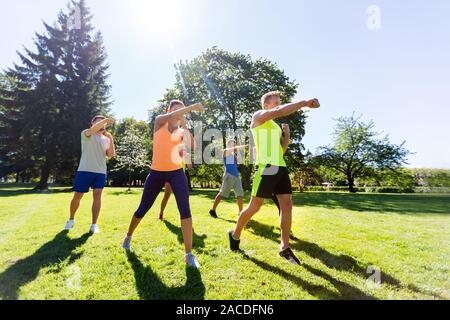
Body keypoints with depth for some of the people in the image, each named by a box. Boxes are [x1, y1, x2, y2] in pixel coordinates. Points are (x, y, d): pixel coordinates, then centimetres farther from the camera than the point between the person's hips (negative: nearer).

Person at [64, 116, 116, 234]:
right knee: (77, 196, 7)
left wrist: (111, 140, -8)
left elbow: (111, 155, 1)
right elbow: (93, 129, -22)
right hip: (85, 170, -2)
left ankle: (94, 224, 1)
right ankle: (71, 219, 30)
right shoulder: (86, 134, 3)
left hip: (100, 172, 2)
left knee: (97, 196, -6)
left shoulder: (106, 139, 13)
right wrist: (105, 120, -29)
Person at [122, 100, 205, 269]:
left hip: (176, 172, 1)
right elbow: (171, 116, -22)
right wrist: (191, 107, -29)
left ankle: (189, 254, -7)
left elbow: (192, 145, -11)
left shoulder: (182, 131, 9)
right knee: (143, 208, 13)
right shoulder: (159, 122, 2)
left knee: (185, 209, -14)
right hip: (157, 172, -1)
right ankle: (129, 236, 43)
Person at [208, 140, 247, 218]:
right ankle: (213, 210, 8)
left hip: (236, 175, 7)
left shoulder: (233, 153, 22)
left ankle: (241, 212, 6)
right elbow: (235, 149, -16)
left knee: (240, 194, -1)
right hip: (229, 175, -7)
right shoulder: (226, 151, 1)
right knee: (222, 193, -4)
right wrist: (245, 146, -18)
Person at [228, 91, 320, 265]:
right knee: (254, 207, -1)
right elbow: (280, 112, -19)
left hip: (280, 168, 8)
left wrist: (287, 138, 10)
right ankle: (235, 235, 21)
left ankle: (285, 248, 9)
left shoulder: (276, 126, 25)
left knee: (287, 205, 0)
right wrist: (305, 103, -17)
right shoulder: (258, 116, 1)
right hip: (266, 168, -8)